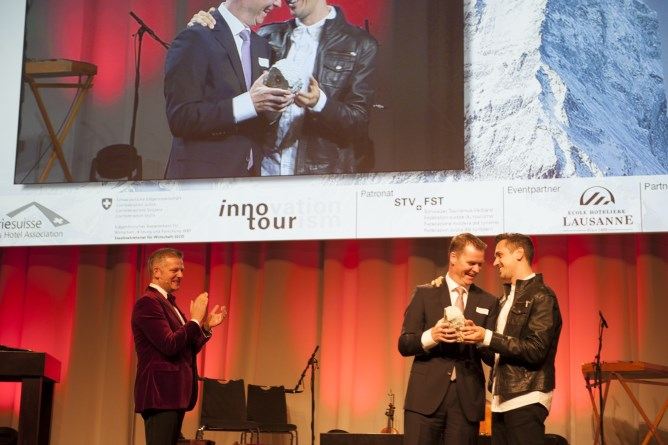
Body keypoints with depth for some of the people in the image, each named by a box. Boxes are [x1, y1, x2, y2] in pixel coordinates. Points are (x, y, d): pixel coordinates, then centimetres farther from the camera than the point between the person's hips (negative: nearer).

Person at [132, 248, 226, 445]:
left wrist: (206, 326, 6)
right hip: (160, 395, -10)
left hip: (174, 395, 10)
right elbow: (170, 345, -21)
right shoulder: (148, 302, -12)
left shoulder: (169, 303, 18)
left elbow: (187, 350, 18)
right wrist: (195, 320, -13)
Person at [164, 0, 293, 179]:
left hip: (251, 174, 6)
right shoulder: (194, 39, -10)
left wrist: (271, 107, -6)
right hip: (202, 176, -6)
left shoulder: (262, 45, 12)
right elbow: (180, 119, -17)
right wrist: (248, 103, -22)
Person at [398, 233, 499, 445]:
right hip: (426, 395, -1)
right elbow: (404, 345, 1)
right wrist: (431, 336, -19)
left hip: (467, 398, 2)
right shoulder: (424, 294, 6)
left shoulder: (488, 302, 10)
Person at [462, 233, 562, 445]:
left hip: (526, 401, -8)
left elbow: (535, 350, -17)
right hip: (501, 402, 8)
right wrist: (478, 337, 1)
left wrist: (487, 337, -19)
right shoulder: (507, 298, 18)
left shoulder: (541, 296, -8)